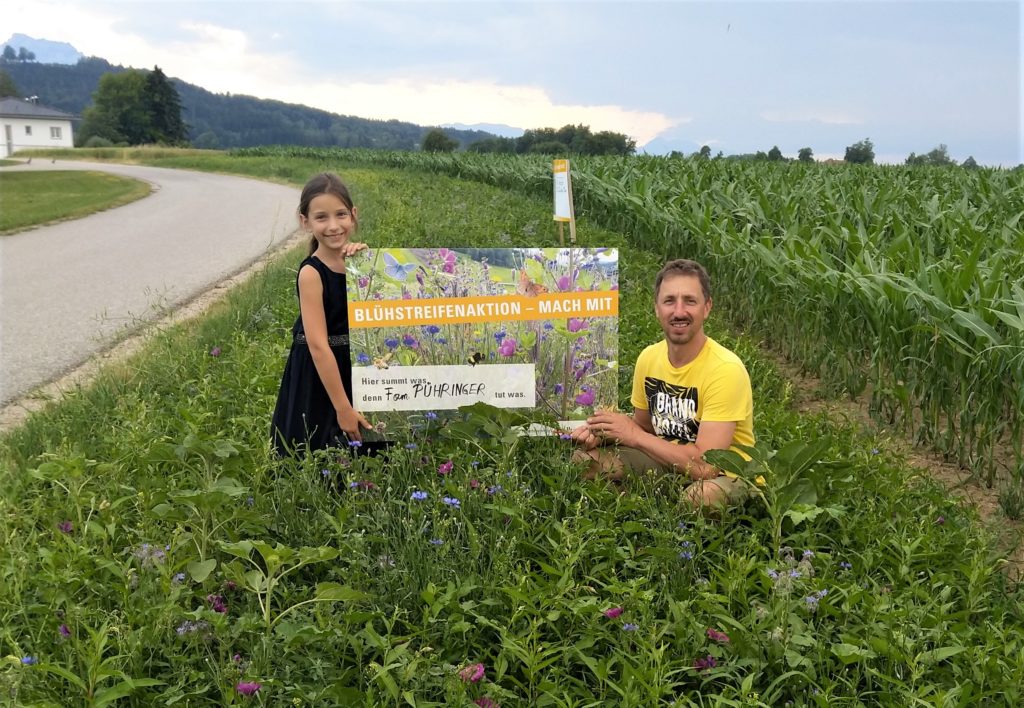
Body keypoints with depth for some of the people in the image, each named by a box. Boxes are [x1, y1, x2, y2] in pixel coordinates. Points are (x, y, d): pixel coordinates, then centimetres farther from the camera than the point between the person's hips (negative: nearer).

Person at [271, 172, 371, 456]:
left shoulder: (356, 260, -1)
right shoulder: (311, 273, -18)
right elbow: (318, 345, -22)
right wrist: (343, 408, -23)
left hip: (358, 371, 6)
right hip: (317, 379, -6)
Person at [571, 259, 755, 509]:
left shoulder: (726, 369, -24)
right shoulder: (648, 357, -3)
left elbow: (706, 465, -30)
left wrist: (634, 435, -22)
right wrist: (602, 434, -9)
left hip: (727, 473, -5)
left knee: (704, 494, -39)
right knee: (587, 459, -8)